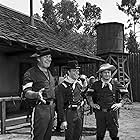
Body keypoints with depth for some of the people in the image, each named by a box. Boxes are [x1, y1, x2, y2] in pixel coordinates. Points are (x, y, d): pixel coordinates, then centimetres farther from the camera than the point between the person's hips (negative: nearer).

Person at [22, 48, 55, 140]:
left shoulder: (49, 72, 17)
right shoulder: (30, 73, -9)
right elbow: (27, 93, -16)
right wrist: (37, 94, -35)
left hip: (51, 108, 8)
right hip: (40, 109, -8)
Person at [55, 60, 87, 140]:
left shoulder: (79, 82, 5)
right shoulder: (62, 87, -14)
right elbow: (60, 105, -15)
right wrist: (63, 120, -18)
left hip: (79, 113, 6)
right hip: (69, 114, -6)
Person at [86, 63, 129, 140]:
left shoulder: (116, 83, 0)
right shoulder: (96, 84, 2)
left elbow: (126, 93, 7)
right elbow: (89, 93, 15)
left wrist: (120, 104, -1)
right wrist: (92, 104, 6)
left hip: (112, 111, -1)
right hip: (99, 112, 1)